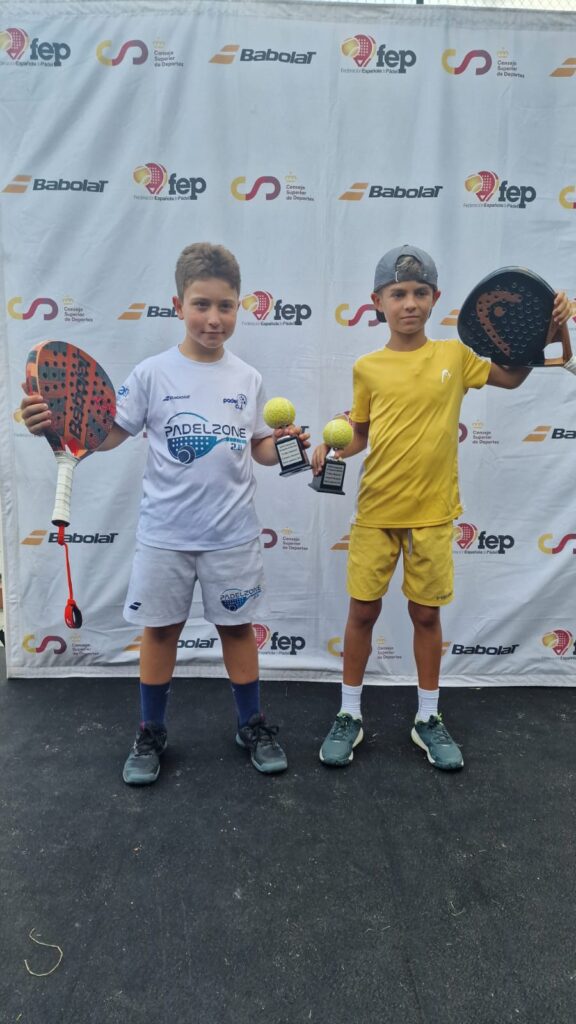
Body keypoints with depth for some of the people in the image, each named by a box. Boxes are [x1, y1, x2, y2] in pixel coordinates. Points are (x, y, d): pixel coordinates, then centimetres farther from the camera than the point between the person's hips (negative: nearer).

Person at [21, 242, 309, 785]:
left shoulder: (248, 379, 2)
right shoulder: (153, 373, -5)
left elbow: (259, 448, 9)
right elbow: (108, 434, -5)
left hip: (232, 533, 1)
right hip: (165, 532, -1)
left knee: (237, 625, 12)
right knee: (160, 628, 11)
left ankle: (252, 726, 32)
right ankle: (150, 734, 31)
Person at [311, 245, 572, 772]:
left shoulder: (454, 355, 1)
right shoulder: (367, 367, -1)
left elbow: (512, 377, 15)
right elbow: (359, 435, 7)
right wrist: (329, 450, -12)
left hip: (431, 514, 0)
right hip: (375, 512, 0)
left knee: (426, 614, 12)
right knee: (362, 611, 8)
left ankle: (429, 719, 30)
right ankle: (350, 716, 26)